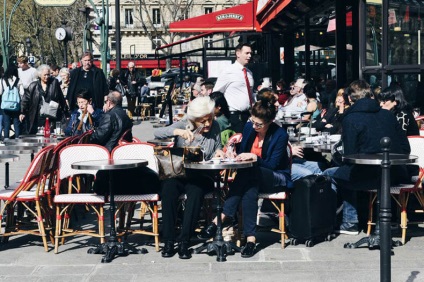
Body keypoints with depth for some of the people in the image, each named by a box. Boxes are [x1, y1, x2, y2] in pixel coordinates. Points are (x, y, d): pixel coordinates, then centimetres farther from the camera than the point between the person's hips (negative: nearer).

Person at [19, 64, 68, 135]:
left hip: (51, 118, -1)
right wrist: (22, 112, -4)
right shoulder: (33, 86, 5)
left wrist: (65, 111, 7)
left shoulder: (54, 83, 4)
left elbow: (61, 98, 7)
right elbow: (26, 99, 5)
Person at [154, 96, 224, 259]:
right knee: (168, 190, -34)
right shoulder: (184, 124, 1)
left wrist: (218, 151, -5)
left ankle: (184, 241, -32)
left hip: (201, 177, 0)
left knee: (195, 191, -35)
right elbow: (157, 133, -13)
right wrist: (178, 131, -29)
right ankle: (168, 240, -25)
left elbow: (217, 148, 20)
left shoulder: (214, 127, 7)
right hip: (177, 174, 0)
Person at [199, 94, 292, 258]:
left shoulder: (280, 135, -13)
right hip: (252, 177, 4)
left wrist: (255, 157, -27)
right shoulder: (249, 127, 1)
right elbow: (242, 152, 9)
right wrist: (235, 155, -13)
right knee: (249, 190, -36)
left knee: (247, 173, -37)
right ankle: (250, 238, -44)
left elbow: (272, 165, -15)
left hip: (277, 179, -4)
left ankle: (220, 219, -38)